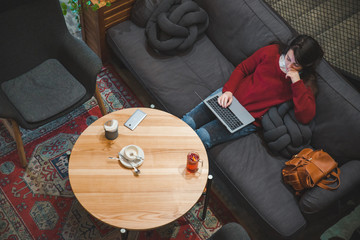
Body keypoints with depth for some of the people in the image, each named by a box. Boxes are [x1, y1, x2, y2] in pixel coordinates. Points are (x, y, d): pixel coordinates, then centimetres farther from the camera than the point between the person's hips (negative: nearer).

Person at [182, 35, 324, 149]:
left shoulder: (304, 82, -8)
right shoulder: (272, 51, -2)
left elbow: (306, 117, -20)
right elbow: (242, 68, 7)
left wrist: (296, 82, -25)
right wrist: (228, 90, -10)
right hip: (229, 96, 3)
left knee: (202, 137, -20)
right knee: (187, 121, -10)